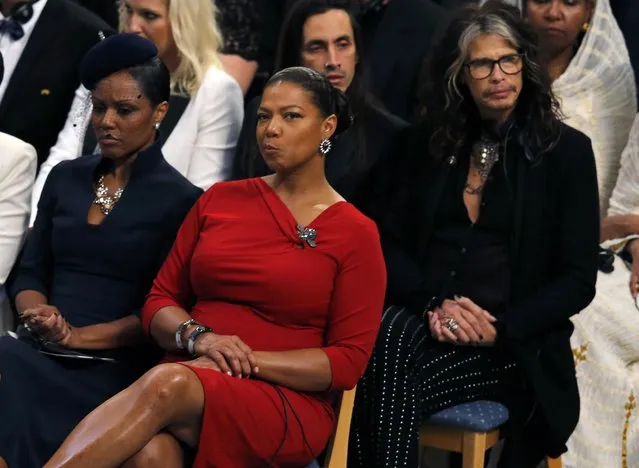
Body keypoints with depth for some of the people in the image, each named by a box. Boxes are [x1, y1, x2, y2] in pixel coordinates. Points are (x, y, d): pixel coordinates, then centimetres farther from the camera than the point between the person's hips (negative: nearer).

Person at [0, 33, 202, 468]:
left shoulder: (181, 200, 1)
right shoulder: (65, 177, 18)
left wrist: (79, 336, -14)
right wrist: (40, 316, -6)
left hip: (115, 368, -5)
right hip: (39, 353, 5)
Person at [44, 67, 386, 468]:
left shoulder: (355, 233, 2)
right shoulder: (220, 200, 15)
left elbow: (349, 361, -2)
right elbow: (159, 302, 15)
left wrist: (250, 361, -13)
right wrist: (197, 337, -8)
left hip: (287, 408, -3)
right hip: (186, 380, 3)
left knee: (168, 385, -37)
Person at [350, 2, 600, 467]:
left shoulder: (566, 150, 3)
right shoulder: (432, 142, 14)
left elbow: (578, 280, 0)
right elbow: (393, 243, 11)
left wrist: (500, 328, -14)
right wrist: (433, 304, -9)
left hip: (513, 349, -3)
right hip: (423, 321, 3)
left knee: (397, 373, -35)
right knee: (380, 339, -35)